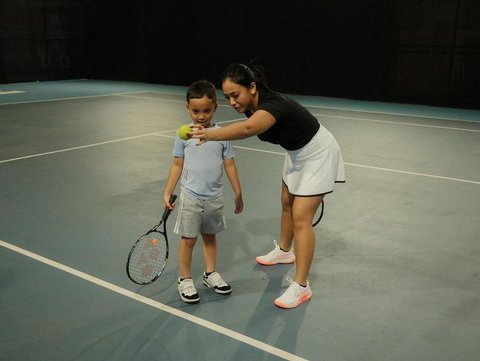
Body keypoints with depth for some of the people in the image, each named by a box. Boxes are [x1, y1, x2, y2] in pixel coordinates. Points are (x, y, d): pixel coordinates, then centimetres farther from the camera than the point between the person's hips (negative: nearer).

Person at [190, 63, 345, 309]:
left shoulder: (273, 105, -38)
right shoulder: (252, 106, -11)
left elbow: (248, 129, -61)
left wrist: (211, 135, -74)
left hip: (317, 154, -9)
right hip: (296, 152, 9)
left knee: (301, 219, -12)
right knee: (287, 204, 23)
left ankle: (301, 286, -3)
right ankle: (284, 251, 47)